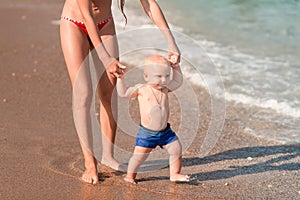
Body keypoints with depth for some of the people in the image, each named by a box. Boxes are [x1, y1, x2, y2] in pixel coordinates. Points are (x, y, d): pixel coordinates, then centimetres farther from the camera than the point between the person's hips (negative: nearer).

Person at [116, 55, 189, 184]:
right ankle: (130, 175, 14)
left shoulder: (165, 88, 5)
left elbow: (177, 82, 21)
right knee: (139, 155, -6)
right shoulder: (141, 89, -8)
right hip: (147, 133, -5)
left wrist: (176, 68, 10)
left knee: (176, 149, 4)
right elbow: (123, 93, -8)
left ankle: (175, 174, 20)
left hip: (165, 132, 5)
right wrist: (120, 78, -17)